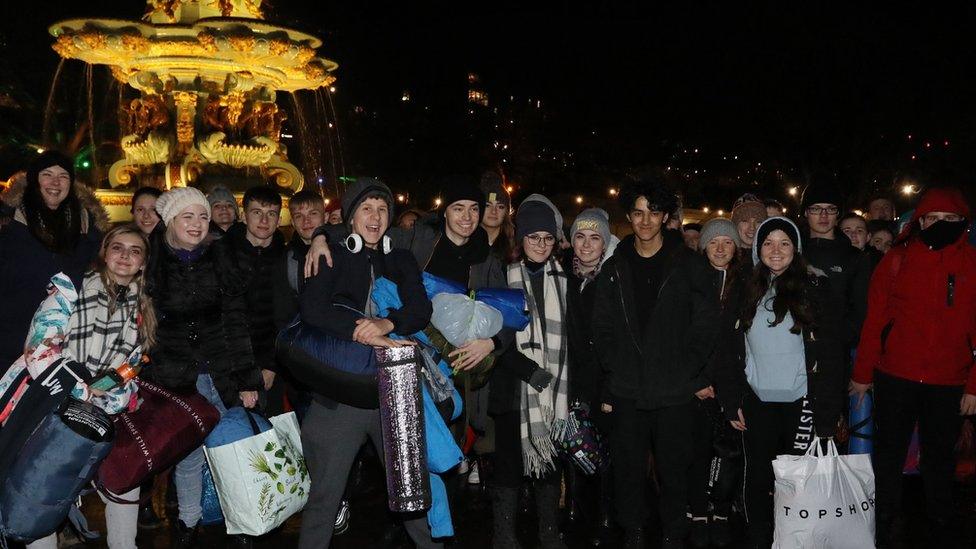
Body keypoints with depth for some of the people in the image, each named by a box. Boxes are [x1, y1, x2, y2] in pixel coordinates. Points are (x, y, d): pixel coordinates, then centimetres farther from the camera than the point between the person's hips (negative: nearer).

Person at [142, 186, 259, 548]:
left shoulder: (220, 260, 4)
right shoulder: (151, 264, 1)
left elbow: (237, 324, 3)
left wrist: (247, 380, 0)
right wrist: (148, 381, 1)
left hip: (223, 373, 1)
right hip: (176, 378, -1)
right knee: (187, 453, 5)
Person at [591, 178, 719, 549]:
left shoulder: (688, 264, 1)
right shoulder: (614, 268, 8)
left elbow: (705, 323, 0)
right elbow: (602, 328, 9)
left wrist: (690, 372, -6)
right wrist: (612, 372, 0)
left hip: (675, 391, -2)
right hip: (627, 391, 2)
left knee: (674, 469, 7)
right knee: (628, 467, 9)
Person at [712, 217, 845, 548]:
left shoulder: (814, 289, -1)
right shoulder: (747, 292, 7)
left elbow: (831, 353, -3)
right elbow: (729, 350, 8)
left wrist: (827, 413, -8)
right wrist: (732, 402, 1)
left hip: (801, 403, -2)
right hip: (758, 403, 2)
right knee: (758, 480, 9)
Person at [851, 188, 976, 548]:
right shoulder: (897, 260, -2)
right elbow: (874, 320, 0)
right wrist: (862, 373, 1)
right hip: (895, 377, 0)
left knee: (940, 457, 15)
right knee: (889, 454, 10)